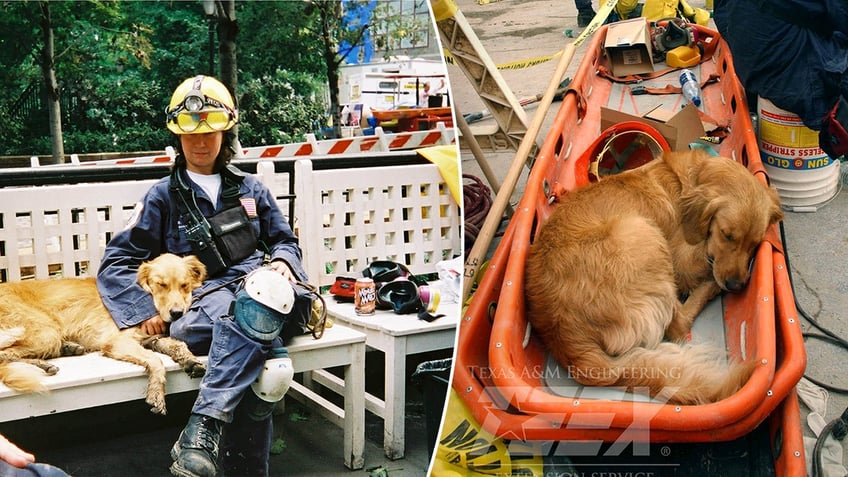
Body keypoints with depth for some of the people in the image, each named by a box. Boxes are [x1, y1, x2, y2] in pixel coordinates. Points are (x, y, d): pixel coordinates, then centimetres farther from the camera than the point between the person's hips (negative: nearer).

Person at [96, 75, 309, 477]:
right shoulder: (163, 196, 14)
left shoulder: (250, 188, 21)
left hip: (256, 286, 2)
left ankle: (204, 427, -41)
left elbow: (284, 240, 26)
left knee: (264, 289, -40)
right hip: (197, 305, -2)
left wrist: (283, 261, 1)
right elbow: (117, 262, 11)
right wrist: (144, 310, -7)